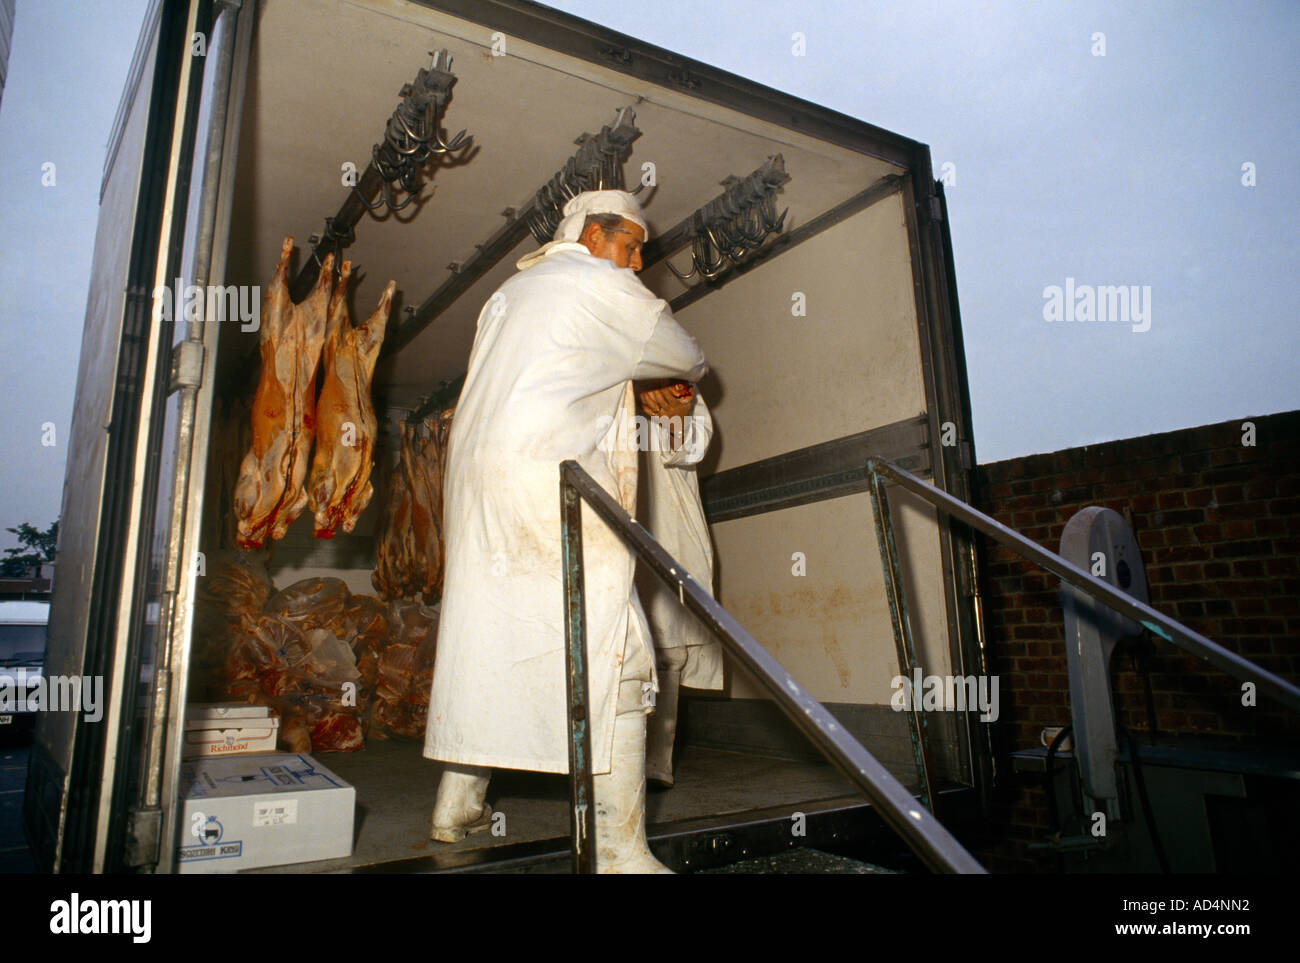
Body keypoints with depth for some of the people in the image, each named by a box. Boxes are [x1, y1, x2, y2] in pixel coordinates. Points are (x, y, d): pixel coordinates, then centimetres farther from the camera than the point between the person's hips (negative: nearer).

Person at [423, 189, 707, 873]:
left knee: (486, 635, 15)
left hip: (477, 474, 9)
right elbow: (683, 355, 10)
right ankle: (619, 850, -8)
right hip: (547, 479, -9)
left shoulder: (512, 290, 27)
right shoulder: (598, 283, 3)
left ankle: (457, 802, 25)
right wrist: (690, 374, 33)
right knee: (611, 655, -9)